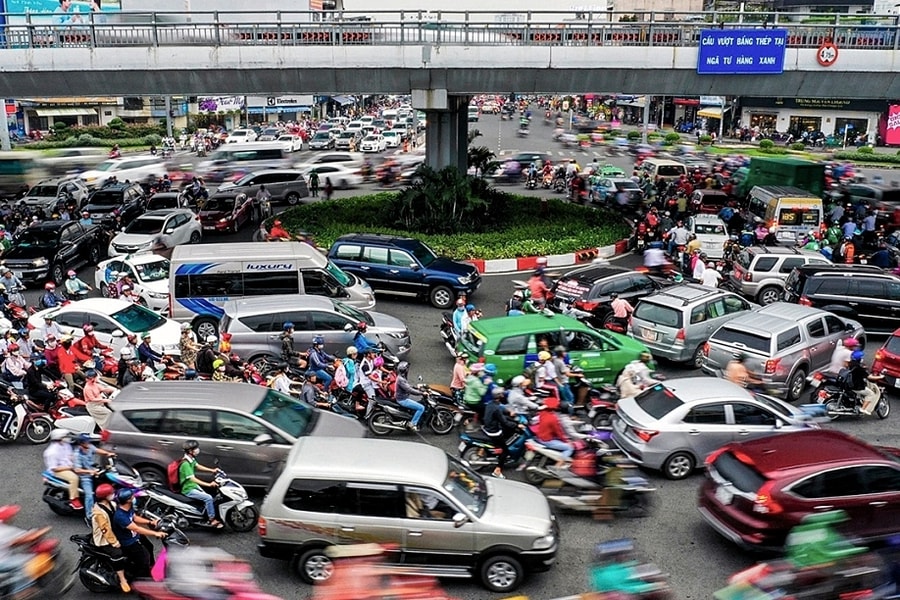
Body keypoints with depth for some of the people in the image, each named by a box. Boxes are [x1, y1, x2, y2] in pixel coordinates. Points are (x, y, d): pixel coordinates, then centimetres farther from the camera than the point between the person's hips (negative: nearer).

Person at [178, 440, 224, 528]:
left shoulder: (191, 459, 2)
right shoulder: (185, 464, -27)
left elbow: (198, 466, 16)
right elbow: (192, 479, -31)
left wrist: (212, 470, 5)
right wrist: (209, 485, -37)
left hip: (194, 486, 10)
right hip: (188, 489, -10)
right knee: (208, 498, -19)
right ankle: (212, 520, -10)